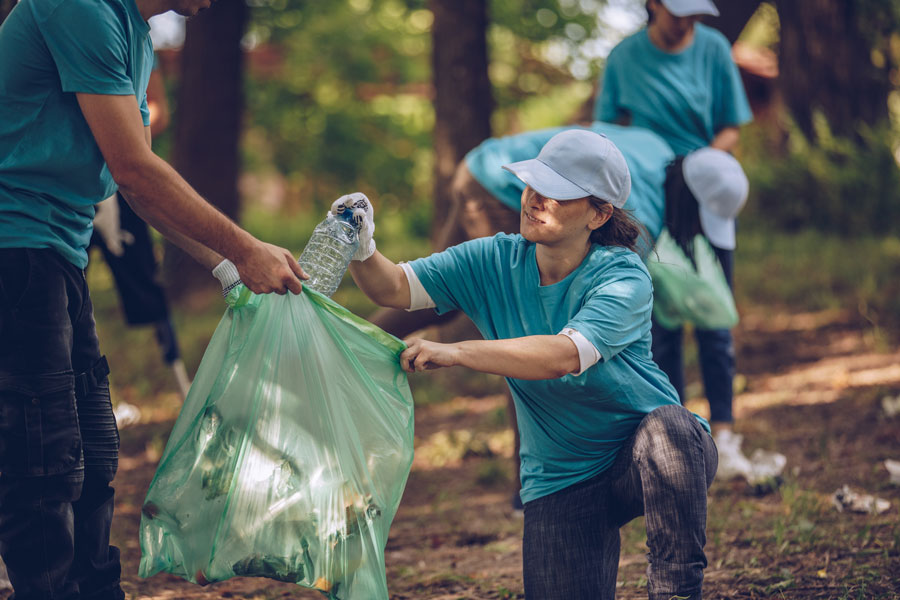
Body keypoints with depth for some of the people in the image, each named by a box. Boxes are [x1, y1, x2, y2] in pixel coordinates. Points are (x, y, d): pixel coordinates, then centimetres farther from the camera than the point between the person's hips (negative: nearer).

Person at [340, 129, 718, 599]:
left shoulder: (622, 277, -19)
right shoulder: (494, 262, -4)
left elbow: (565, 355, -35)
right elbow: (394, 288, -9)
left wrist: (456, 352, -39)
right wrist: (360, 247, -30)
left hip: (643, 457, -3)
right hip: (562, 484, 3)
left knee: (665, 428, -38)